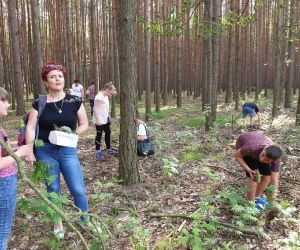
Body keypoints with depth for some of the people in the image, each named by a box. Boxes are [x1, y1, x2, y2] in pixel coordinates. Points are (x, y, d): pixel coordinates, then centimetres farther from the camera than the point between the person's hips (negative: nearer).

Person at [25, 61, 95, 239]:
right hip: (45, 151, 0)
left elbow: (84, 124, 4)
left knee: (78, 189, 0)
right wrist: (29, 151, -12)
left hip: (68, 150, 0)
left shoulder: (75, 101, -2)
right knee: (53, 189, 11)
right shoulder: (39, 103, -3)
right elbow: (31, 127, -4)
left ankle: (85, 219, 25)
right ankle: (58, 224, 31)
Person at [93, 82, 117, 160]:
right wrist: (98, 120, -23)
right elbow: (95, 108, -20)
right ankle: (98, 151, 11)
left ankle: (108, 149, 26)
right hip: (100, 121, -9)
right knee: (99, 135, 1)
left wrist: (108, 117, 18)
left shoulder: (106, 97, 11)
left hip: (106, 119, 9)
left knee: (108, 133, 14)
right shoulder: (99, 96, -18)